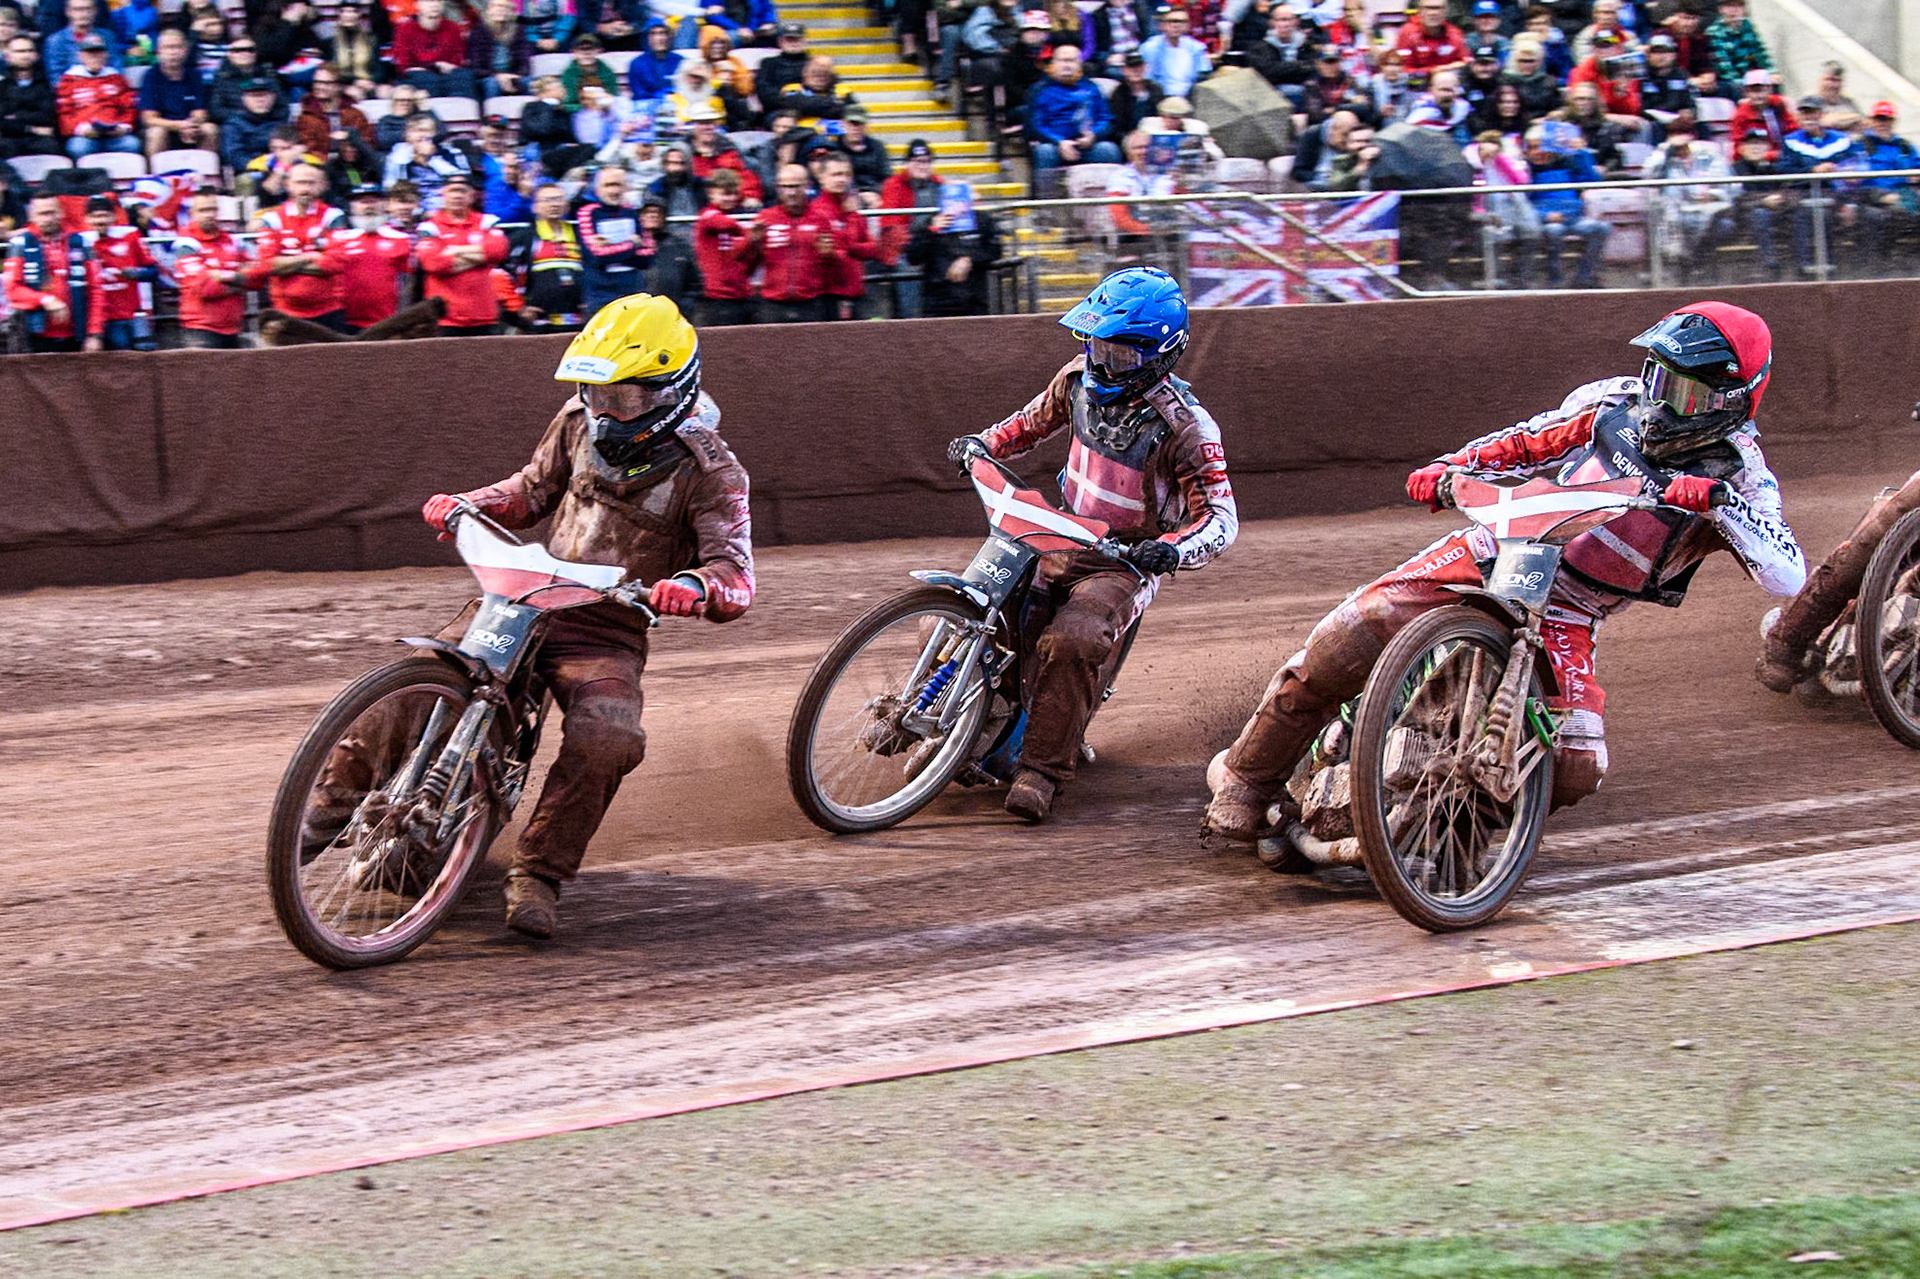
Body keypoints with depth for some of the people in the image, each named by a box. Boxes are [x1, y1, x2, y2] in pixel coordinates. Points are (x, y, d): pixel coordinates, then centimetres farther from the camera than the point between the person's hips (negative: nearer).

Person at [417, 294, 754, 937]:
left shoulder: (708, 469, -10)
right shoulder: (581, 420, 5)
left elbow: (737, 578, -17)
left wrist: (696, 587, -41)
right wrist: (467, 504, 3)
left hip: (608, 636, -4)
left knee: (607, 739, -33)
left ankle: (539, 873, -18)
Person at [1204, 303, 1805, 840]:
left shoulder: (1738, 477, -7)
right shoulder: (1616, 401, 2)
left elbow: (1789, 575, -21)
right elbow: (1525, 443, 15)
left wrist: (1718, 501, -34)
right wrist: (1446, 467, -3)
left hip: (1564, 617, -1)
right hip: (1489, 553, 1)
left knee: (1573, 771, -21)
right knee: (1346, 640, -18)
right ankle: (1248, 774, 1)